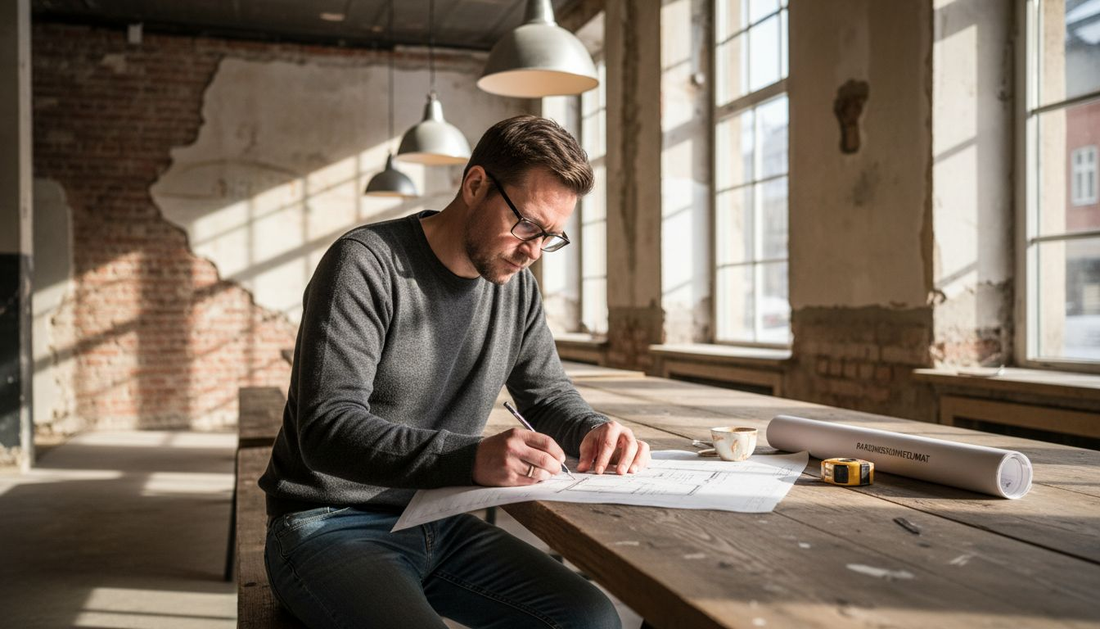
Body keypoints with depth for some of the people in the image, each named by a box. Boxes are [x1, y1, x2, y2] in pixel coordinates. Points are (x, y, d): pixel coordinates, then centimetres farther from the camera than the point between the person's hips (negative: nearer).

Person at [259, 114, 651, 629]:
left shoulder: (516, 284, 5)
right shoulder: (366, 264, -16)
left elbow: (546, 391, 14)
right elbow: (327, 430, -25)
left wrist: (592, 430, -11)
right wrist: (471, 457, -39)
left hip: (438, 524, 7)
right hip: (332, 524, -6)